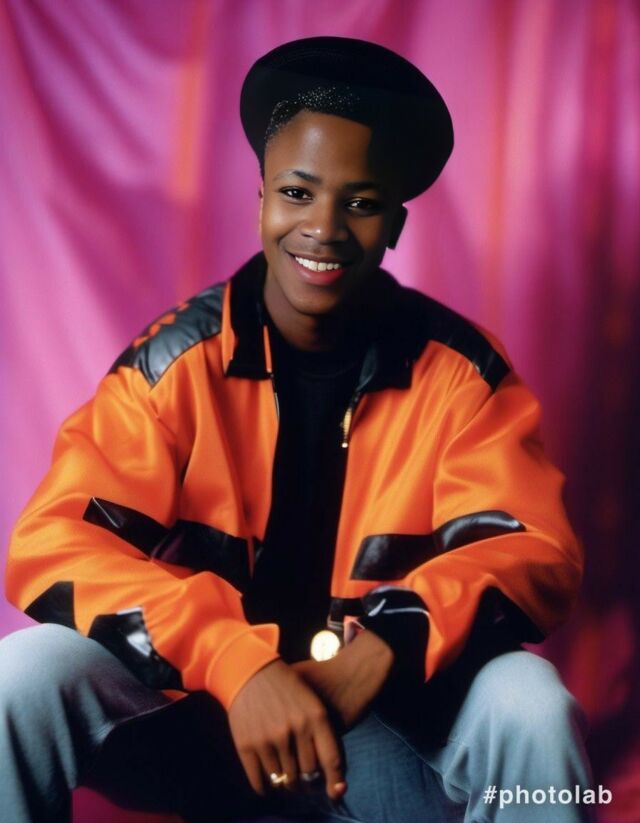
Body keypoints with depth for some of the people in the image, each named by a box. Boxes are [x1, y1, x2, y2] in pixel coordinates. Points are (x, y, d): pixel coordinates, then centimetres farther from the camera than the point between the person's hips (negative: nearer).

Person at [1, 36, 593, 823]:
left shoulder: (458, 370, -6)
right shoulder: (175, 360, -9)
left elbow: (532, 550, -13)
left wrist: (381, 651, -33)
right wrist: (238, 665, -33)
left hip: (391, 713, 0)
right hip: (206, 704, 0)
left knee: (528, 704, -29)